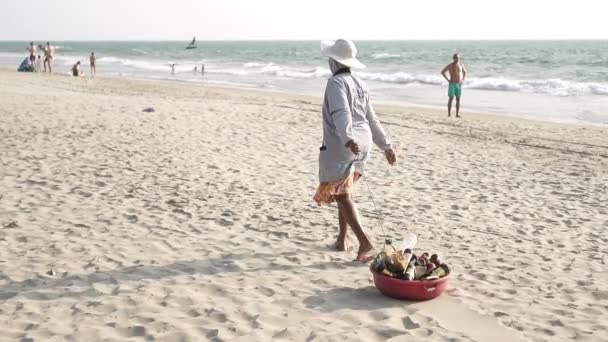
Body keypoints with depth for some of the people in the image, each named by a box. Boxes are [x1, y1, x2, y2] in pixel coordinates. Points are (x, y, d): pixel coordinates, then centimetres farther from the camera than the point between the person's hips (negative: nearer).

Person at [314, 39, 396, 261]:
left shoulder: (336, 83, -10)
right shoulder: (360, 85, 16)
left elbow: (341, 114, -27)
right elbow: (372, 119, 20)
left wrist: (347, 139, -41)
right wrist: (386, 146, 23)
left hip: (341, 145, -8)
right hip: (362, 144, 9)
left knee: (341, 195, -6)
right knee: (345, 191, 20)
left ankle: (364, 242, -18)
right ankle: (341, 240, 25)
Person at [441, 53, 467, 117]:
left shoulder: (461, 65, 6)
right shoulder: (450, 65, -5)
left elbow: (465, 72, 23)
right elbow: (442, 72, -1)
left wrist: (463, 79, 8)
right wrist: (447, 79, -7)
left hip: (459, 84, 4)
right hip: (452, 84, -3)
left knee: (458, 99, 3)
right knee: (451, 98, -5)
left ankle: (457, 113, 5)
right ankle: (449, 113, -2)